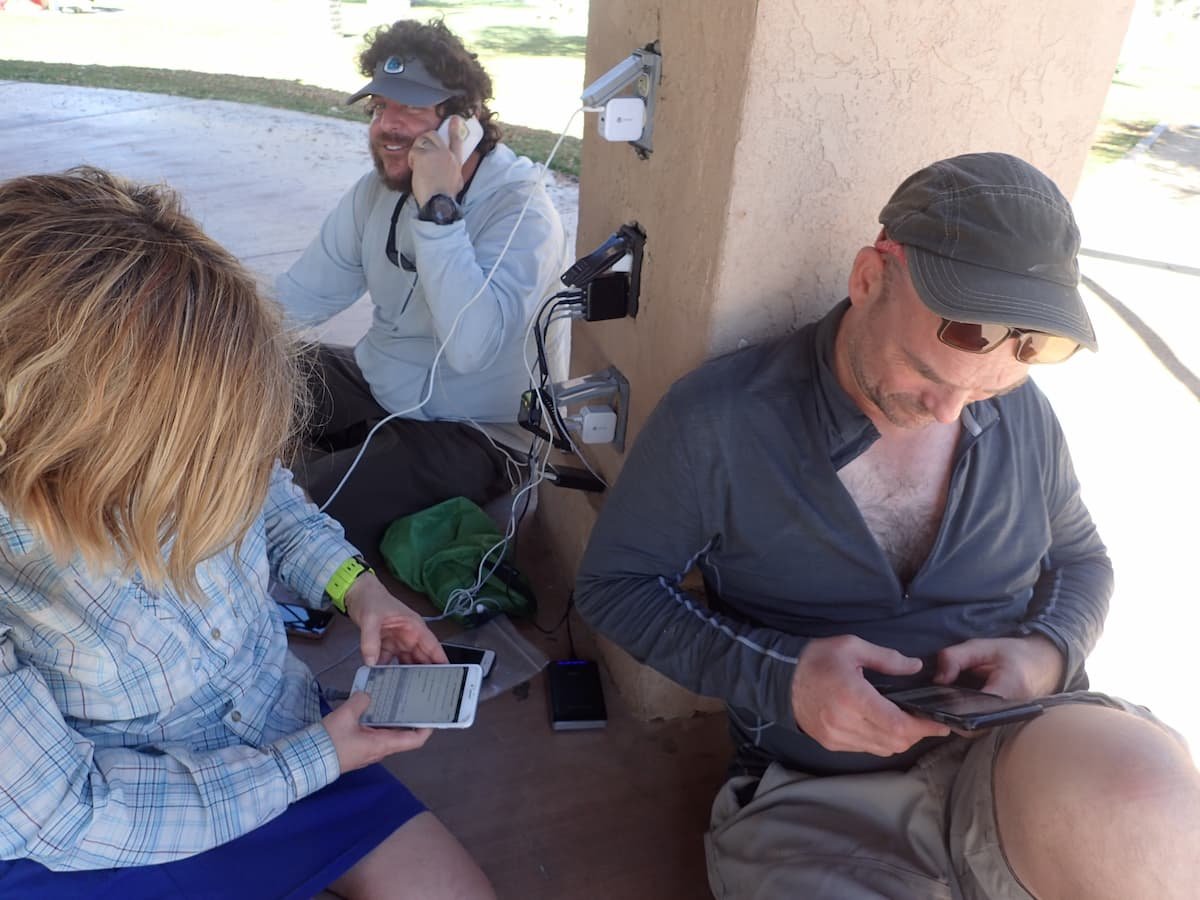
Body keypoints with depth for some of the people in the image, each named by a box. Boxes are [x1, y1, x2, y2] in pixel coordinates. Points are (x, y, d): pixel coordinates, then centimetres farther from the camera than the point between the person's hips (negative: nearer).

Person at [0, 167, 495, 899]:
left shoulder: (166, 415, -19)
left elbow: (264, 486, 4)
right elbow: (68, 812, -21)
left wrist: (353, 584, -10)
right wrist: (314, 761, -18)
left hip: (281, 727, 4)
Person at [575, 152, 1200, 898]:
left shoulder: (1023, 416, 0)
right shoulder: (718, 422, -14)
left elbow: (1081, 559, 16)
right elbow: (613, 583, -5)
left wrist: (1045, 653, -7)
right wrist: (776, 675, -19)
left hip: (1023, 763, 3)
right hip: (816, 796, -2)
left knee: (1136, 801, -33)